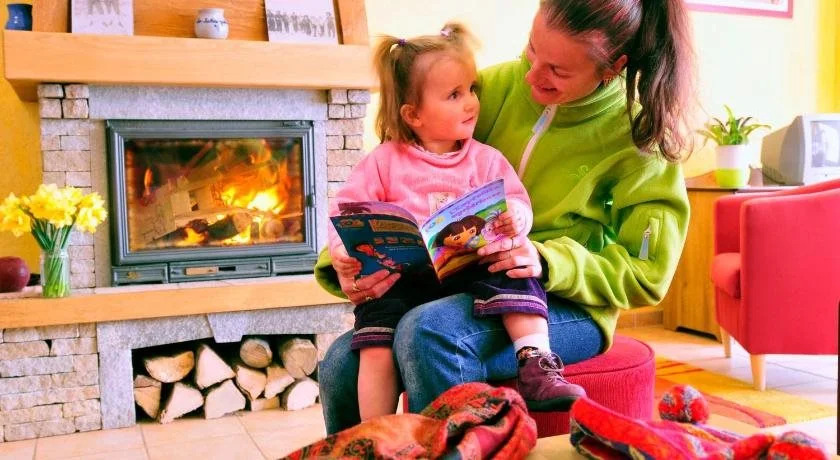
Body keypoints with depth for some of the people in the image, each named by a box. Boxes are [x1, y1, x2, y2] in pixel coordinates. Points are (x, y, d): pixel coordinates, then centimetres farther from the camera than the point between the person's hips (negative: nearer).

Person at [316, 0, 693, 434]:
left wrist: (550, 262, -24)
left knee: (427, 332, -32)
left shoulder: (638, 135, -9)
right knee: (341, 362, -17)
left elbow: (646, 273, -7)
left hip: (567, 307, -3)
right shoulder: (502, 85, -3)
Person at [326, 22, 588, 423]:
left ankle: (536, 366, -23)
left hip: (473, 270, 1)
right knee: (376, 352, -19)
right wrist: (343, 248, -14)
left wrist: (515, 217, -21)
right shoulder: (386, 160, 8)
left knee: (515, 278, -27)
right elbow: (348, 206, 5)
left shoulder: (486, 159, 11)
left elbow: (518, 201, 4)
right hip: (402, 277, -1)